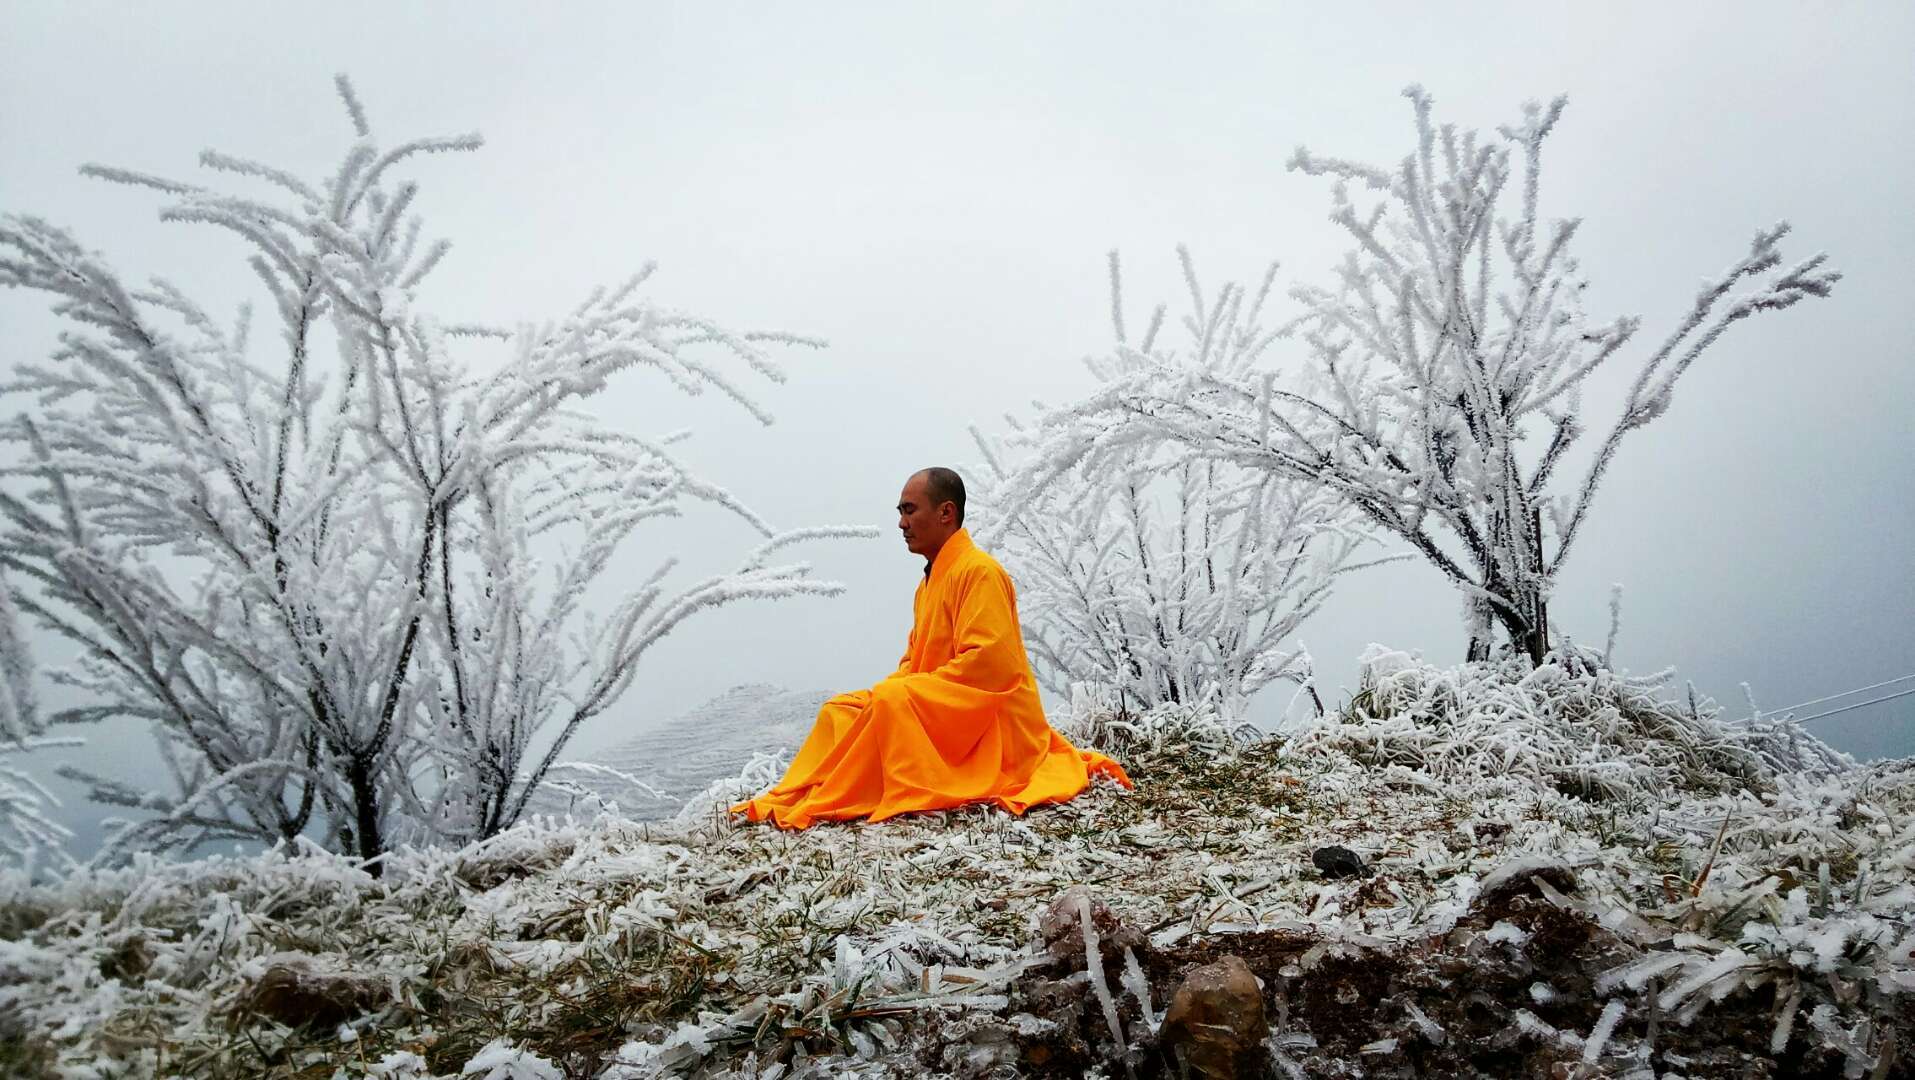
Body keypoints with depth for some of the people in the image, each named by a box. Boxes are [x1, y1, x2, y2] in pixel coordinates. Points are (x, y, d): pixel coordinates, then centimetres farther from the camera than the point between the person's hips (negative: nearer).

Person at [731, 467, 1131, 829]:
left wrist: (894, 693, -19)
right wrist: (887, 691, -3)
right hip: (942, 712, 10)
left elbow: (986, 664, -23)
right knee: (842, 709, 1)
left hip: (990, 722, -10)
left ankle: (823, 802, -25)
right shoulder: (930, 580, 16)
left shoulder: (979, 570, -14)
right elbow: (914, 661, 19)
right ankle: (793, 800, -12)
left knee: (893, 700, -29)